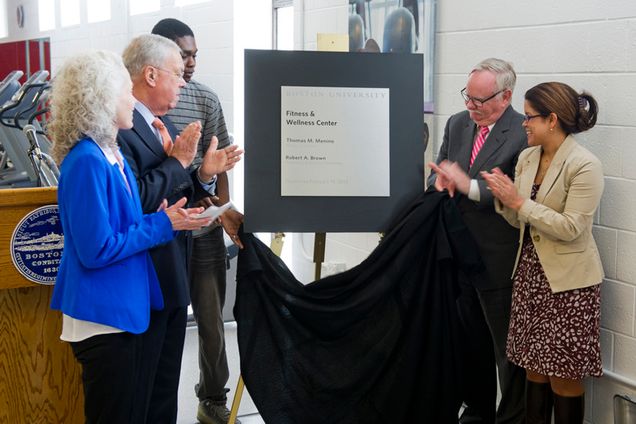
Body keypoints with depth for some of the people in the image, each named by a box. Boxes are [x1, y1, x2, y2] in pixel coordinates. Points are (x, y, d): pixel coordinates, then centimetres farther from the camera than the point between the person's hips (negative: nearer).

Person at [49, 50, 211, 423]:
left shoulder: (112, 154, 8)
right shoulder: (87, 161, -20)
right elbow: (97, 250, -22)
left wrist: (163, 219, 0)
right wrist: (162, 225, -15)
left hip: (125, 308, 9)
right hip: (103, 318, -9)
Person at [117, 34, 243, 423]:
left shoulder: (164, 123, 12)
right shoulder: (119, 128, -19)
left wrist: (205, 173, -1)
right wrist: (178, 161, -19)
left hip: (174, 279, 9)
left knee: (166, 390, 20)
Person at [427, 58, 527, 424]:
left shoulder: (525, 133, -14)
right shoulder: (457, 124, 8)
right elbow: (440, 172, 14)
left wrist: (469, 186, -27)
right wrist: (441, 180, -9)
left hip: (499, 262, -7)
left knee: (508, 349, 6)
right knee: (472, 342, 20)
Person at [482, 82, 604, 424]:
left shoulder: (585, 165, -16)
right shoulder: (527, 158, 5)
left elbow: (570, 228, -21)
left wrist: (519, 201, -20)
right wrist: (504, 198, -9)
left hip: (567, 281, -6)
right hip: (530, 274, 7)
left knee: (563, 377, 4)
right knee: (534, 367, 14)